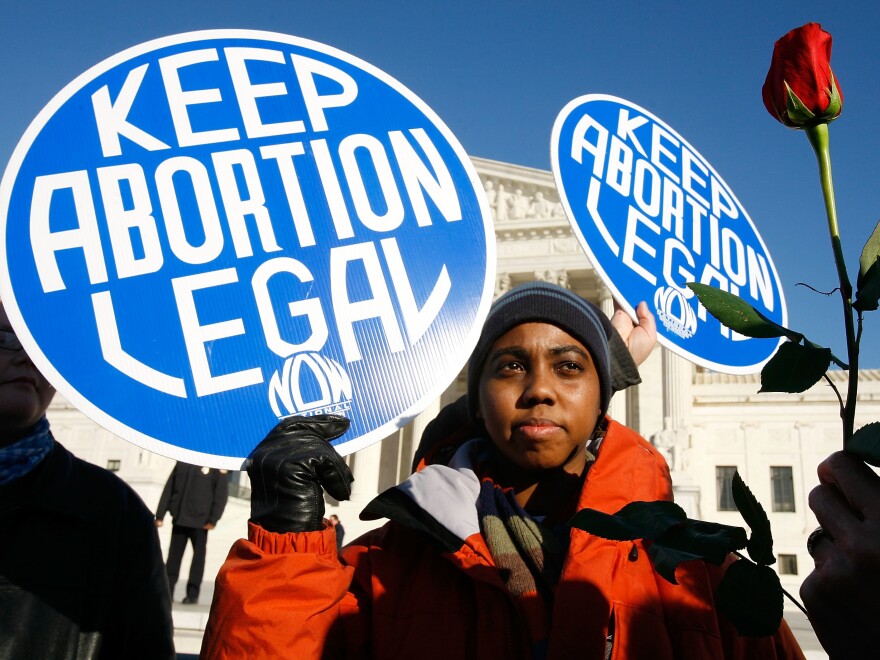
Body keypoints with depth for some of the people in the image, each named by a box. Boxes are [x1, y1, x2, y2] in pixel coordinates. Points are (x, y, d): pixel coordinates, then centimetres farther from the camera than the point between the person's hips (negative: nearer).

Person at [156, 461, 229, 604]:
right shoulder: (182, 462, 10)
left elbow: (222, 493, -7)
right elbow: (169, 488, 10)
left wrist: (213, 520, -14)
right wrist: (160, 515, 4)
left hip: (199, 521, -3)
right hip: (179, 518, 4)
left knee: (198, 556, 2)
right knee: (174, 555, 6)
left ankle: (193, 594, 8)